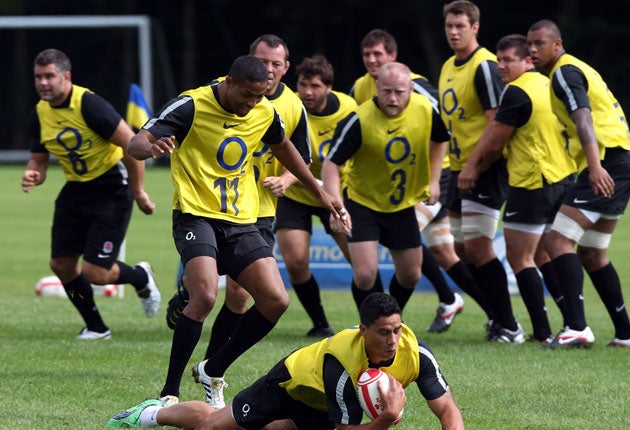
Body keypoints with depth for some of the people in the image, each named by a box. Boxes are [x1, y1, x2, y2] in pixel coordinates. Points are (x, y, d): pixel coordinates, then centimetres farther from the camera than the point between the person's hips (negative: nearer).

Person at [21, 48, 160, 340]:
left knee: (95, 273, -12)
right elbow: (39, 159, 11)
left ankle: (142, 278, 22)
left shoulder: (88, 105, -23)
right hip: (76, 190, 7)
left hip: (111, 187, -7)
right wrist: (33, 175, -13)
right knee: (61, 264, 2)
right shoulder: (40, 113, 0)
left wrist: (138, 192, -17)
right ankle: (95, 327, 22)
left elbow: (132, 144, -23)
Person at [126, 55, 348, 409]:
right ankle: (169, 393, -18)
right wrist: (151, 148, -45)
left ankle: (213, 372, 12)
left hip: (241, 221, 6)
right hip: (196, 216, -6)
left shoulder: (265, 112, 2)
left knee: (276, 301, -6)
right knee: (206, 295, -28)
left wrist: (320, 193, 28)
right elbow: (136, 143, -20)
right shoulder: (192, 106, -15)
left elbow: (283, 147, 25)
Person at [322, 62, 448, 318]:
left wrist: (433, 180, 4)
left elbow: (439, 140, 10)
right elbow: (331, 163, -24)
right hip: (362, 202, -4)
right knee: (365, 273, -17)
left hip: (403, 204, 4)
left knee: (410, 275, 10)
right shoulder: (359, 120, -26)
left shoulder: (426, 110, -14)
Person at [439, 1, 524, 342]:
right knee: (462, 249, 11)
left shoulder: (484, 66, -14)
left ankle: (509, 327, -6)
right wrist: (453, 165, 18)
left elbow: (496, 122, -20)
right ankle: (499, 316, 22)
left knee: (477, 247, -12)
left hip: (484, 169, -9)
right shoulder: (448, 67, 14)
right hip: (459, 167, 9)